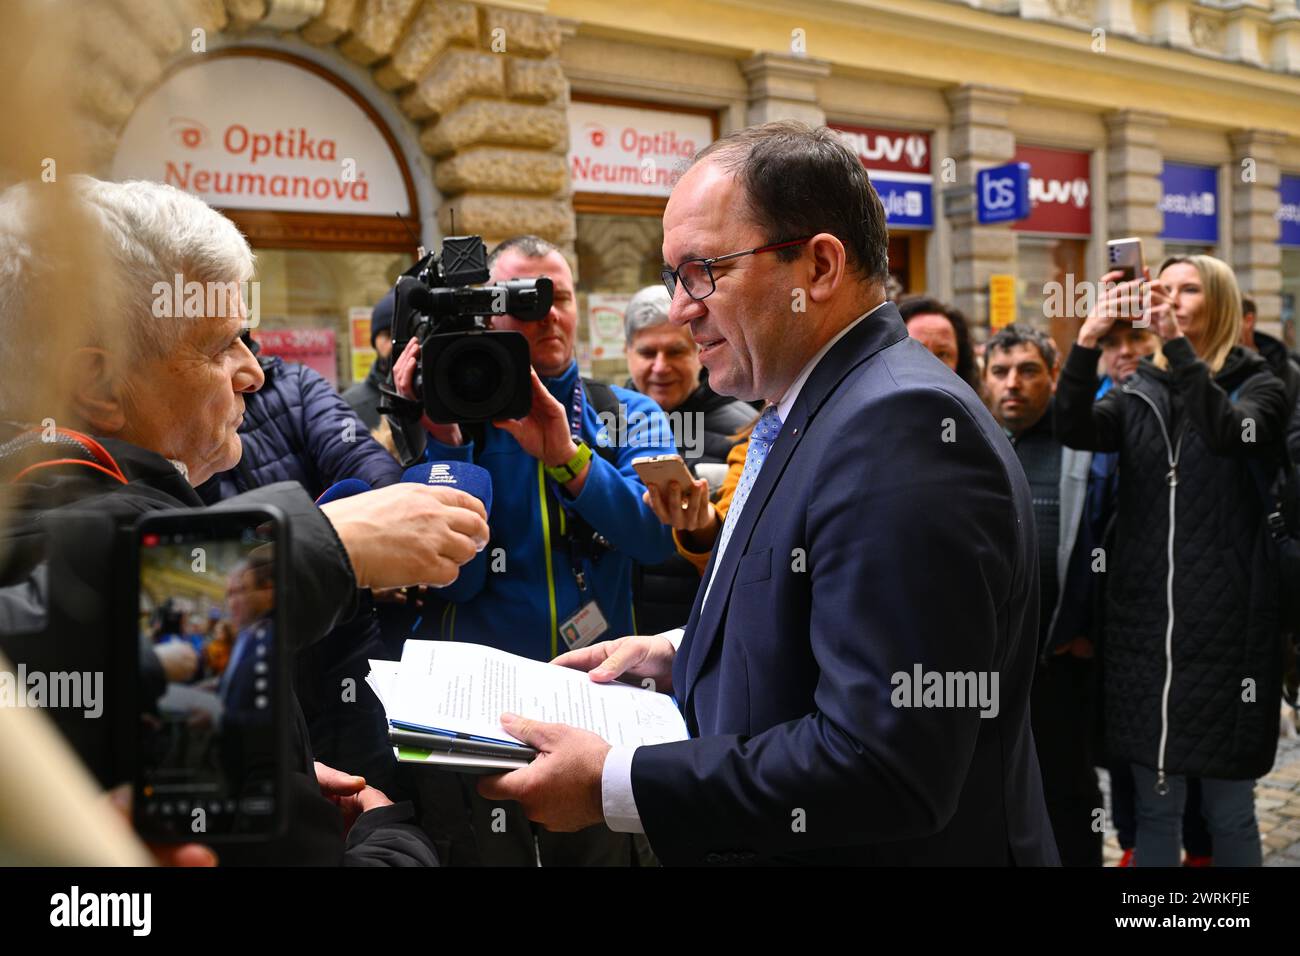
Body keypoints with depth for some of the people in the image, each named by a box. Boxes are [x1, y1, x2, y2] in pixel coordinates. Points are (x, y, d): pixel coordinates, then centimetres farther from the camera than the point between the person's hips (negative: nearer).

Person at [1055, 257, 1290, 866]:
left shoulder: (1257, 387, 1)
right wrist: (1088, 340, -24)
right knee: (1155, 810, 11)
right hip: (1144, 625, 3)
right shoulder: (1138, 393, 10)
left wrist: (1176, 341, -29)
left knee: (1228, 812, 7)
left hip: (1224, 628, -3)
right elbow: (1073, 430, -11)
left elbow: (1229, 434, -22)